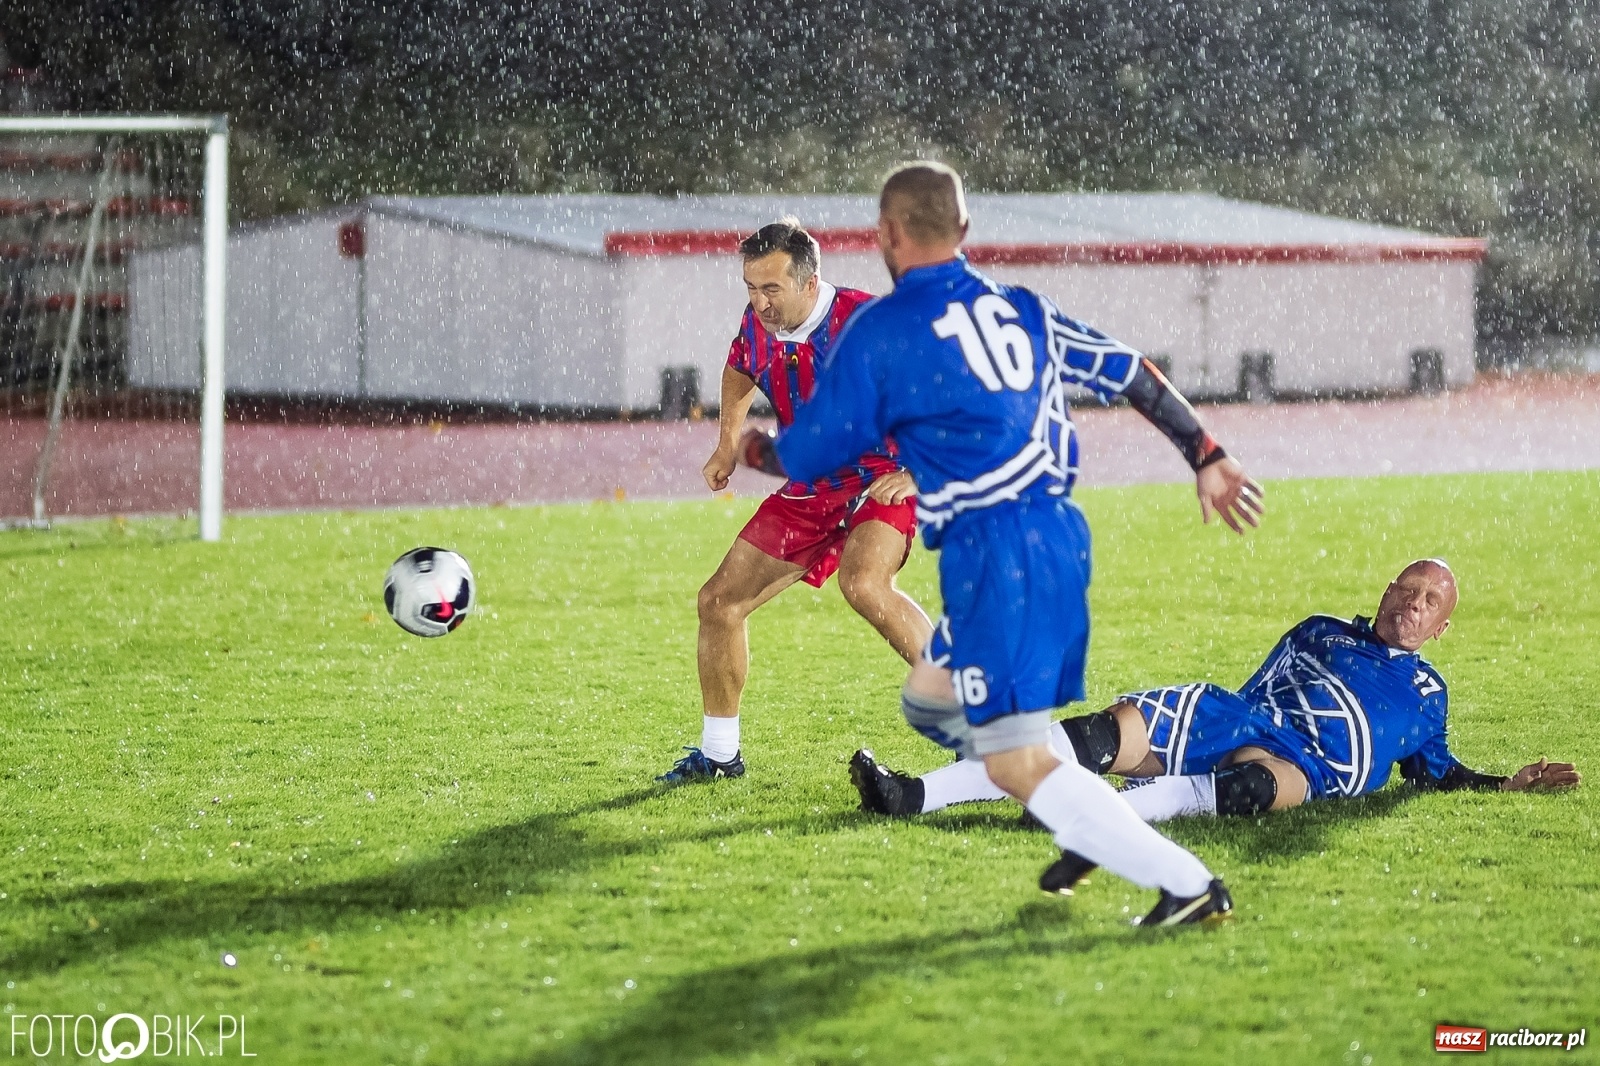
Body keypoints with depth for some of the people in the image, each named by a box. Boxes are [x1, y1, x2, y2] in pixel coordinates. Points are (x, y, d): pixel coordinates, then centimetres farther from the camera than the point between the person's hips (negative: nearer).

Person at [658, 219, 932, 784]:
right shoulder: (757, 327, -4)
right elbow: (739, 371, 23)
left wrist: (918, 473, -25)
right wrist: (728, 444, 16)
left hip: (882, 478, -7)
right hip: (810, 487, 7)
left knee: (863, 583, -35)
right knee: (720, 600, 5)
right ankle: (718, 753, 24)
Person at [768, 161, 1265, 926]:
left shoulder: (878, 332, -4)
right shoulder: (1021, 307, 14)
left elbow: (806, 456, 4)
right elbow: (1135, 377, 15)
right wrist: (1208, 459, 22)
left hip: (994, 549, -8)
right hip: (1062, 530, 8)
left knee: (1016, 761, -6)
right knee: (930, 701, 23)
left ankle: (1185, 884, -13)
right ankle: (1094, 826, 15)